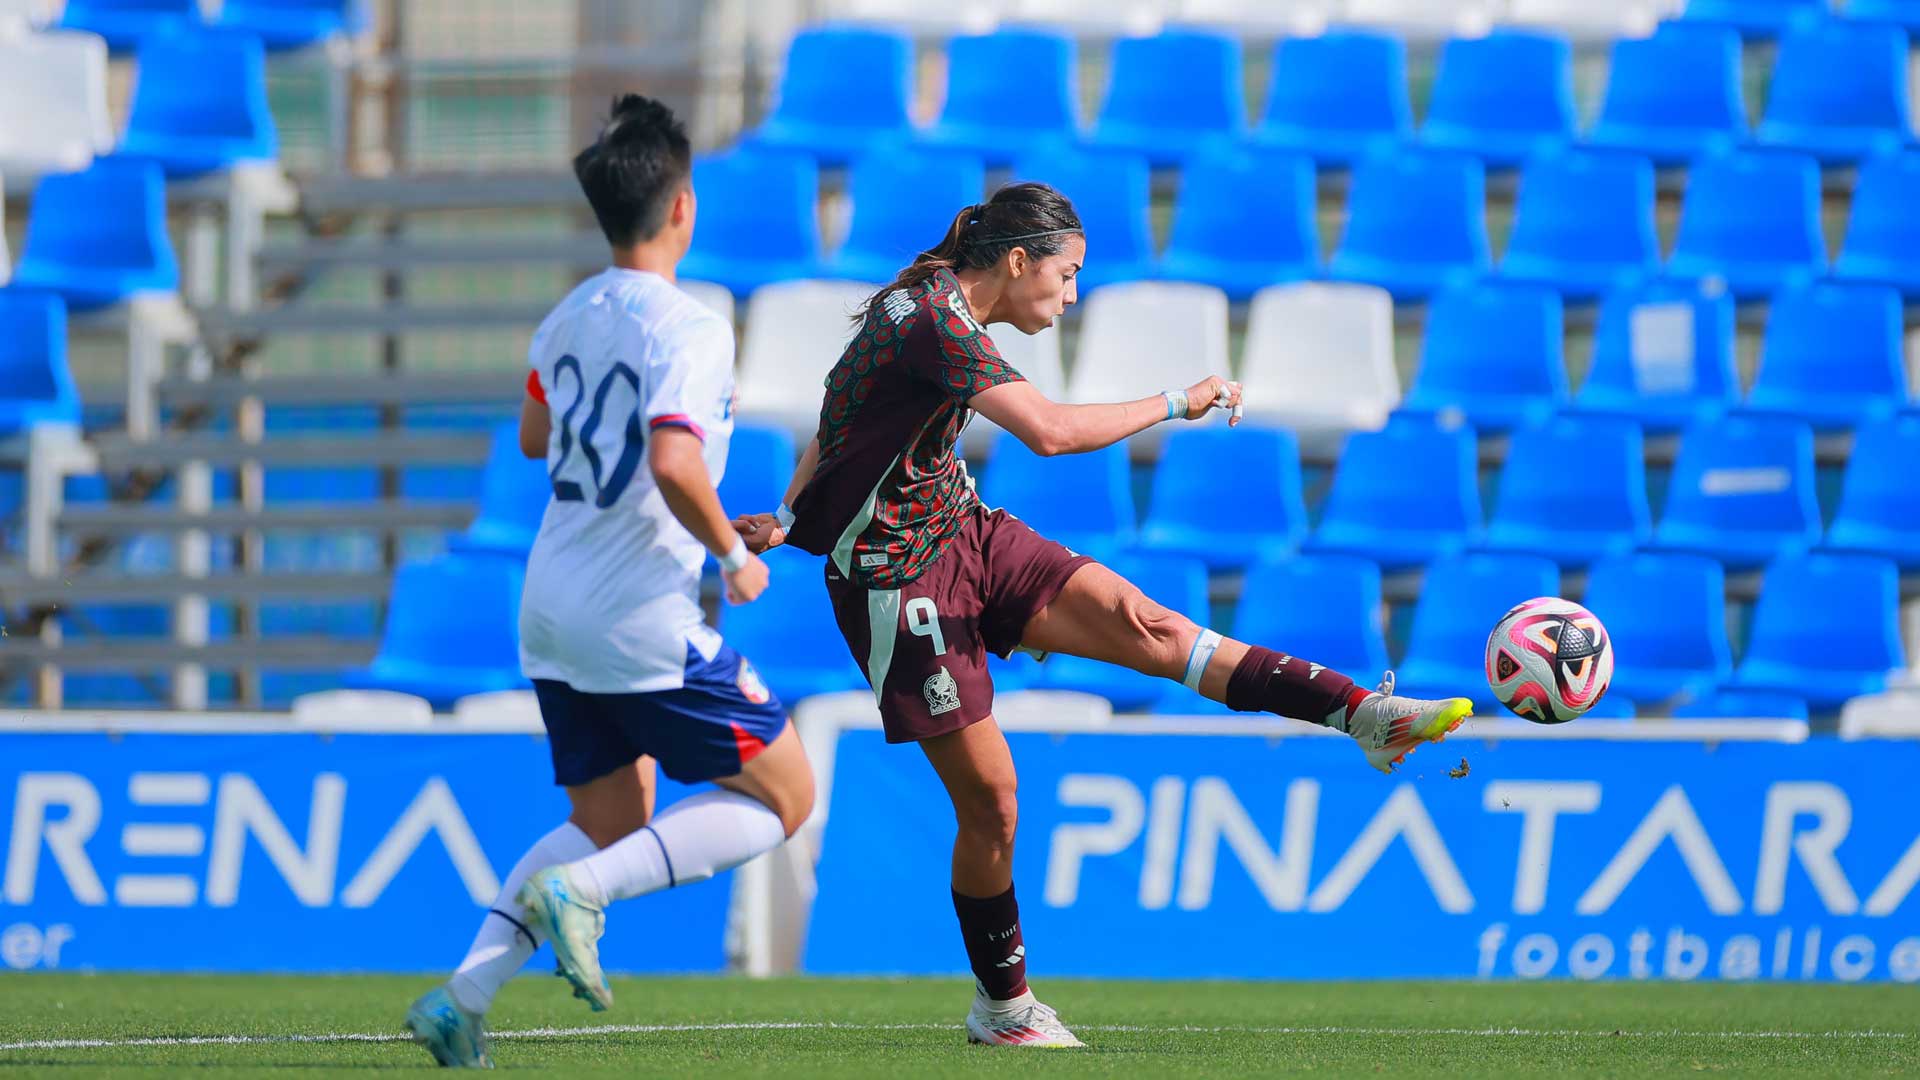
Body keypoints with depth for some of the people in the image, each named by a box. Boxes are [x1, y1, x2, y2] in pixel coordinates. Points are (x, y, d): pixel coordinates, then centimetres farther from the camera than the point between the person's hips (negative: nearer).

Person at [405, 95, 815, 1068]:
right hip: (643, 619, -8)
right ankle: (579, 889, -13)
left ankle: (463, 996, 3)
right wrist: (735, 556, -14)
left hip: (552, 612, 8)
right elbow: (674, 467, -29)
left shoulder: (569, 319, 8)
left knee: (611, 822, 17)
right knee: (783, 796, 4)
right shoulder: (688, 329, -17)